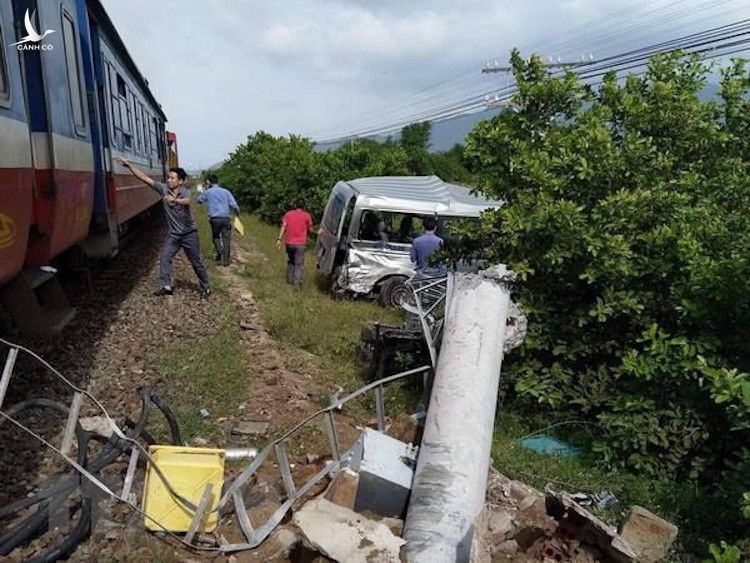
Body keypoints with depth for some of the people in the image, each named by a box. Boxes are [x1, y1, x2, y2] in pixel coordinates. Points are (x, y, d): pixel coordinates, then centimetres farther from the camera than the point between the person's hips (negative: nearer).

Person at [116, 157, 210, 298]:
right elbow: (145, 178, -9)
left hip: (189, 234, -4)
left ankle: (206, 288, 18)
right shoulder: (164, 188, -4)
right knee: (164, 258, -6)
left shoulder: (185, 192, -14)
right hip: (173, 234, 4)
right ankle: (166, 286, 3)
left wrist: (175, 199, -59)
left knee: (196, 262, 4)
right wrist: (129, 165, -18)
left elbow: (187, 201, -38)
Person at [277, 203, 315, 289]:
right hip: (300, 243, -3)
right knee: (299, 264, 0)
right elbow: (310, 229, 6)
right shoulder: (306, 215, 3)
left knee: (290, 261, 22)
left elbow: (283, 226, -2)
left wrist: (279, 239, -6)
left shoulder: (288, 214, 10)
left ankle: (289, 279, 24)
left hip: (289, 242, 3)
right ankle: (296, 283, -9)